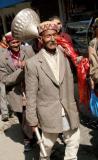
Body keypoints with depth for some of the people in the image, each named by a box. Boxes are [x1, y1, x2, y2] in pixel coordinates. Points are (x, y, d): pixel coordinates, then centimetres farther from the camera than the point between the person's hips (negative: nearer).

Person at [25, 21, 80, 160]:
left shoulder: (65, 55, 0)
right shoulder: (33, 63, -14)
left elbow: (70, 82, 8)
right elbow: (31, 95, -10)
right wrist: (32, 120, -6)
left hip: (69, 112, 4)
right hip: (49, 114, -3)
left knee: (73, 143, 17)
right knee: (47, 146, 17)